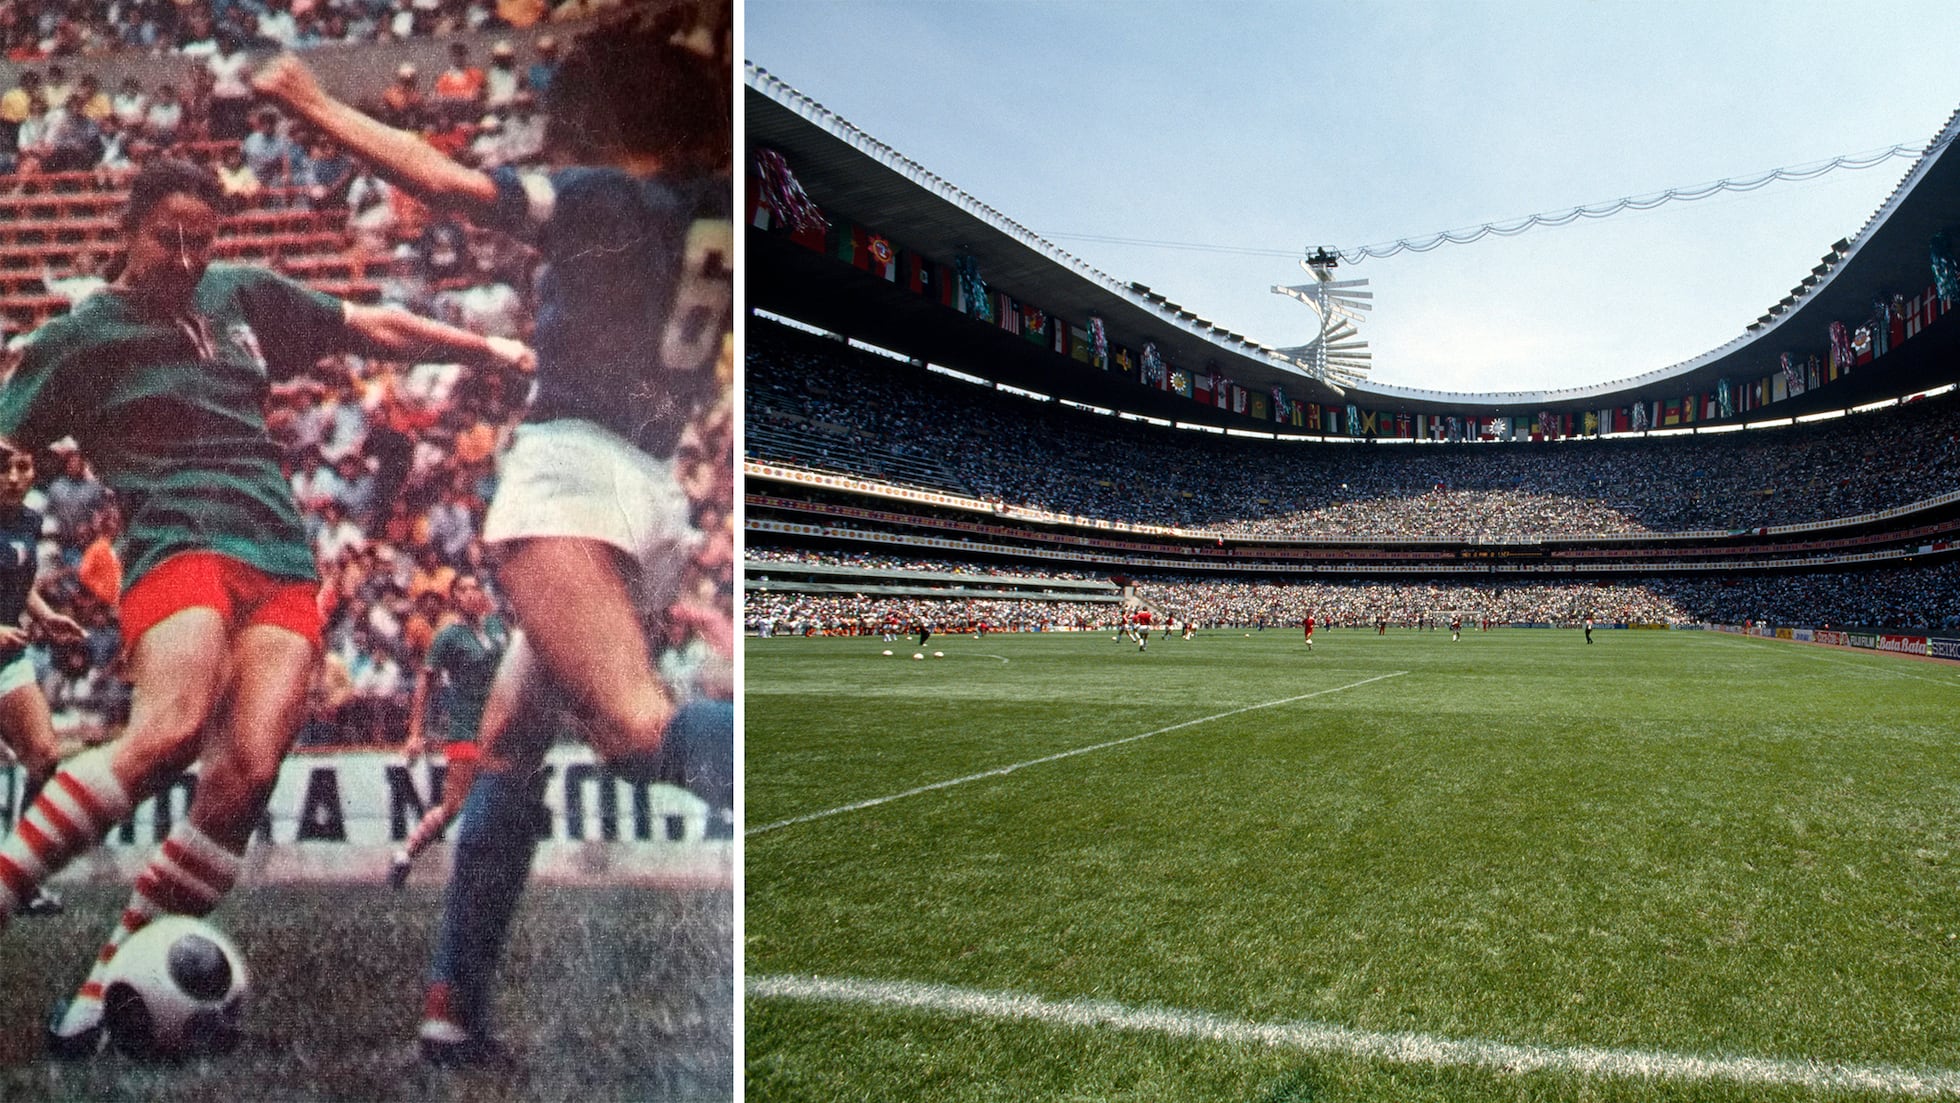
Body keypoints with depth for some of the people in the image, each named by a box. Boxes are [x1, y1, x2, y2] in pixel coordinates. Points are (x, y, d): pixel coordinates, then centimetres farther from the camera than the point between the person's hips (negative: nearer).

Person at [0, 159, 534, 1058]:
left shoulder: (245, 296, 23)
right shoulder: (78, 337, 12)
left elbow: (371, 328, 27)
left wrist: (492, 348, 24)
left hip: (284, 563, 3)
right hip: (177, 544, -3)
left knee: (245, 772, -17)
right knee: (169, 729, -34)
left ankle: (102, 986, -8)